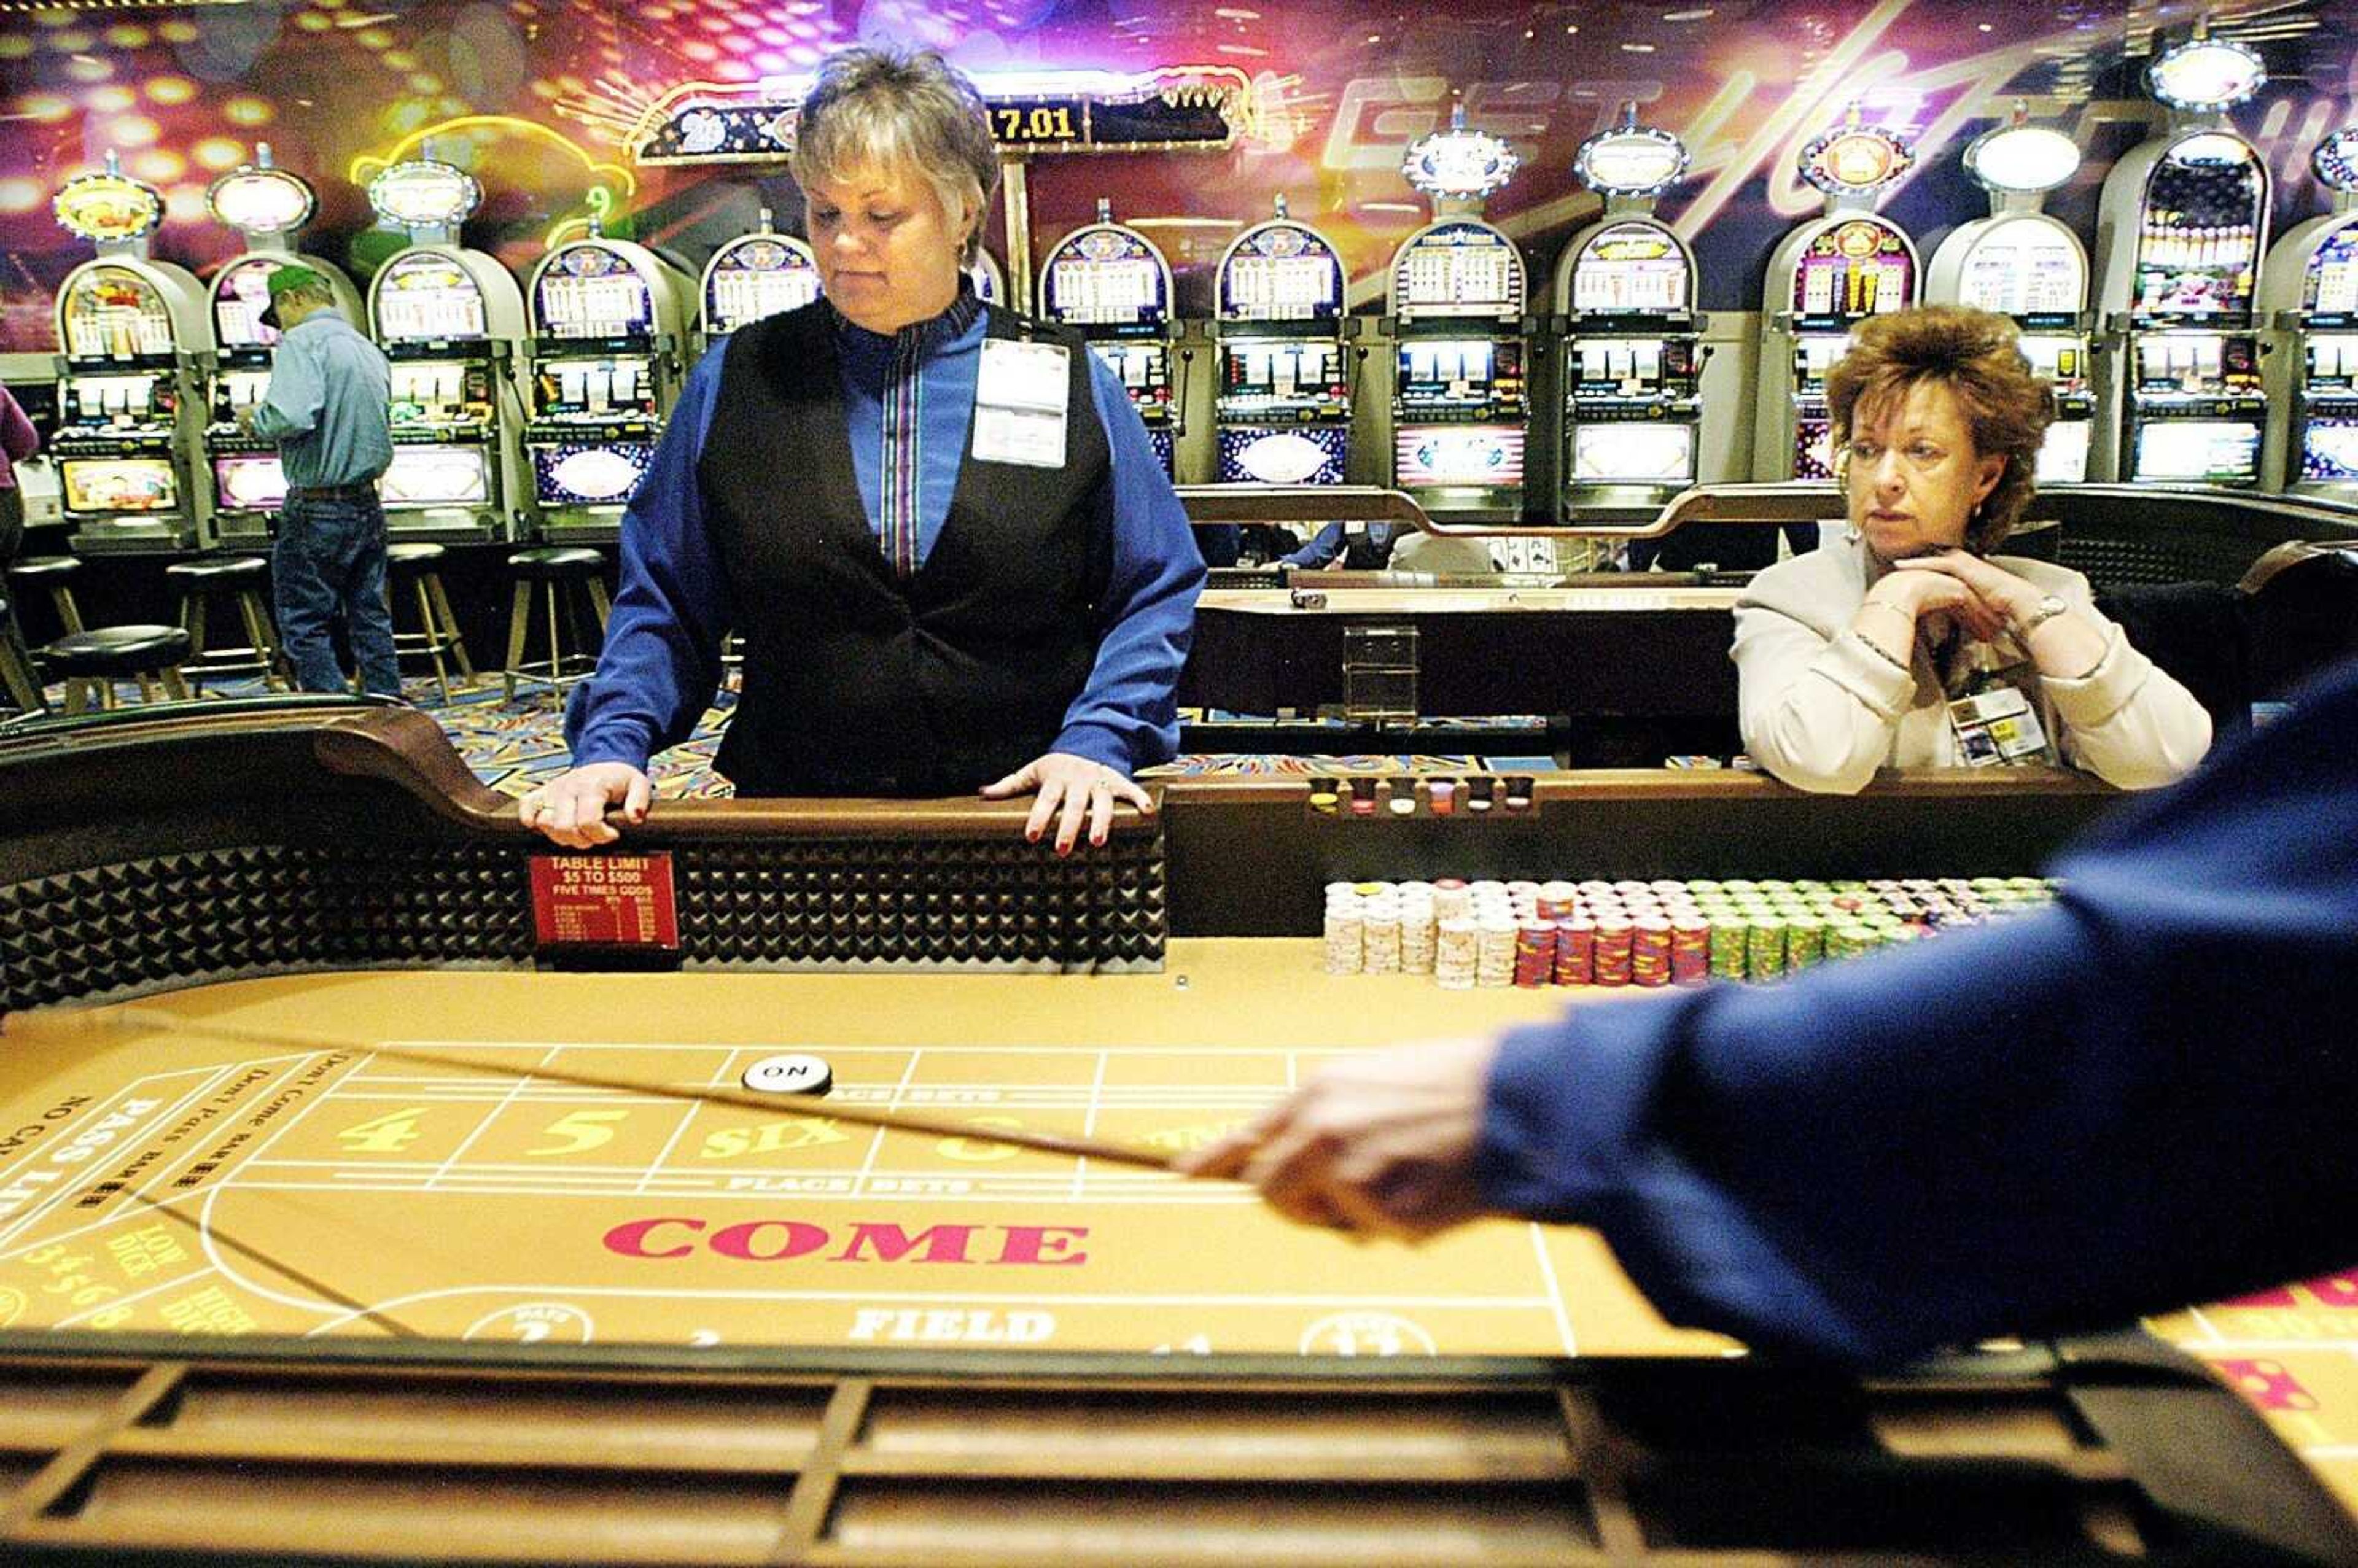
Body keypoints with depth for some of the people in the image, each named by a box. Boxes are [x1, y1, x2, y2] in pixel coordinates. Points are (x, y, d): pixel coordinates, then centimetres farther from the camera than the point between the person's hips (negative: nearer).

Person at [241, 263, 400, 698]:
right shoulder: (369, 349, 14)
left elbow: (291, 417, -24)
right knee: (369, 619, 14)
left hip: (318, 510, -8)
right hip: (368, 506, 8)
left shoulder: (302, 343, -11)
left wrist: (255, 418, -5)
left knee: (305, 627, 1)